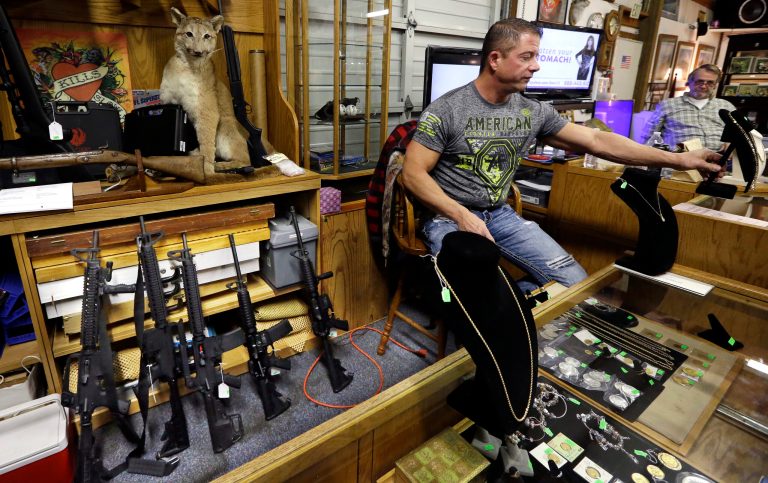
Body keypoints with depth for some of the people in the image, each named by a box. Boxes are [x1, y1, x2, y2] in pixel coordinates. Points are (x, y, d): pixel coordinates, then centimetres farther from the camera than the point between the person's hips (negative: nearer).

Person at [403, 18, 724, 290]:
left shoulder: (533, 112, 3)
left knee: (576, 281, -5)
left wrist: (678, 159, 4)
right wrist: (463, 216, -25)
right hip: (449, 216, -5)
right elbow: (413, 173, -13)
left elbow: (596, 141, 6)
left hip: (501, 214, 5)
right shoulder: (446, 110, -11)